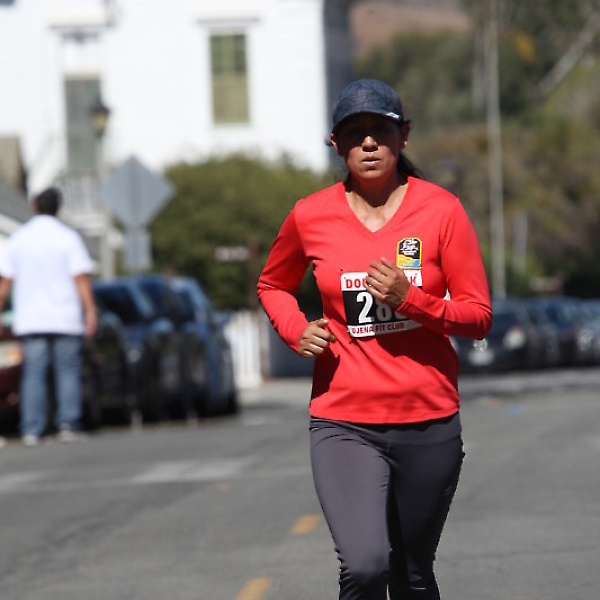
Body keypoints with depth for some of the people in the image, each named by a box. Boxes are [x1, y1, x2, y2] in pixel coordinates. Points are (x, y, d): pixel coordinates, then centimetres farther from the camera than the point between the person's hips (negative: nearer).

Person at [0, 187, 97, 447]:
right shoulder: (68, 237, -2)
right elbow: (81, 278, -9)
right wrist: (90, 311, -7)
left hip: (30, 319, 2)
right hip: (65, 318, -2)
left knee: (33, 375, 2)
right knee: (68, 372, 4)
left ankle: (32, 430, -3)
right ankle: (68, 425, -5)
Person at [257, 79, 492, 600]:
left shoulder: (441, 210, -2)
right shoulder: (310, 218, 1)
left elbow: (479, 316, -1)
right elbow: (273, 285, 20)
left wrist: (411, 300, -18)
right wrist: (296, 330, 0)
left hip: (429, 425, 1)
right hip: (344, 425, -1)